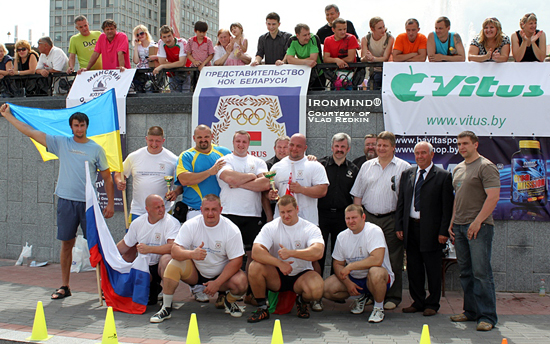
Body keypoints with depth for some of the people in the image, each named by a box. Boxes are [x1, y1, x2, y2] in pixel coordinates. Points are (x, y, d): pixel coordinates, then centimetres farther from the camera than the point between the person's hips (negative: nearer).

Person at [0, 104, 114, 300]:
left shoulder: (96, 149, 3)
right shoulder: (61, 143, 7)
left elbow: (107, 178, 6)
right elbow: (30, 131, 9)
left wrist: (110, 203, -1)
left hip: (88, 203, -2)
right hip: (66, 201, 2)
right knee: (66, 244, 8)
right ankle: (64, 286, 18)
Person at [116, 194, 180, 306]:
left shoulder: (171, 222, -13)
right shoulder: (137, 223, 4)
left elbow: (173, 247, -27)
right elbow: (124, 245, 18)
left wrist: (149, 249, -31)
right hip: (143, 266, 4)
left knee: (167, 259, -37)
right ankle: (152, 289, 10)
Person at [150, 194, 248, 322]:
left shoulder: (232, 230, -16)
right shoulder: (190, 225, -12)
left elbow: (236, 261, -16)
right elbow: (175, 251, -19)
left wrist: (217, 283, -24)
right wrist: (192, 254, -42)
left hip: (221, 274, -1)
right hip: (195, 273, 1)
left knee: (241, 282, -29)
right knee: (174, 265, -26)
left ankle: (229, 302, 8)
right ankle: (166, 308, -9)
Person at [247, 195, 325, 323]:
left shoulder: (310, 228, -7)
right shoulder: (271, 227, -6)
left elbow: (318, 252, -27)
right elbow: (256, 252, -20)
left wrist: (291, 253, -33)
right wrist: (279, 263, -31)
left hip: (301, 274, -1)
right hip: (276, 276, 1)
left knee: (316, 289, -33)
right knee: (254, 267, -28)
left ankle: (302, 301, 6)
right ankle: (262, 308, -6)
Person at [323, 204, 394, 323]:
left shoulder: (374, 231, -18)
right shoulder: (342, 236, 0)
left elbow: (377, 260, -31)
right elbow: (338, 264, 6)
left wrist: (350, 266, -26)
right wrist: (348, 283, -11)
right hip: (353, 278, 6)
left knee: (375, 272, -40)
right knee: (326, 289, -14)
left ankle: (378, 308, -11)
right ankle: (360, 296, 14)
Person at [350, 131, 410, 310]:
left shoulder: (404, 167, 1)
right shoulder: (367, 166, 12)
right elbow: (357, 194, 13)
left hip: (391, 219, -3)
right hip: (369, 218, 3)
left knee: (393, 260, 2)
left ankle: (393, 297, 12)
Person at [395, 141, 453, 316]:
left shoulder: (443, 176, -3)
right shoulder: (407, 174, 11)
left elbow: (447, 207, -5)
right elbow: (400, 202, 11)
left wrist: (443, 231, -11)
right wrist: (399, 226, 4)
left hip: (431, 229, -4)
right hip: (411, 227, 4)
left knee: (433, 269, 5)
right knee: (413, 268, 11)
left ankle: (432, 304, 19)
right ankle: (418, 302, 24)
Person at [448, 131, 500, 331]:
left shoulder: (486, 166, -6)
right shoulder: (458, 168, 18)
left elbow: (493, 197, -15)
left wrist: (477, 222, -18)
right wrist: (452, 223, 14)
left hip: (479, 226, -7)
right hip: (459, 226, 8)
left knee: (481, 272, -7)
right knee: (466, 273, 10)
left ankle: (487, 316, 0)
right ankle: (471, 312, 19)